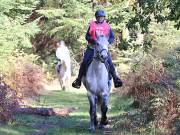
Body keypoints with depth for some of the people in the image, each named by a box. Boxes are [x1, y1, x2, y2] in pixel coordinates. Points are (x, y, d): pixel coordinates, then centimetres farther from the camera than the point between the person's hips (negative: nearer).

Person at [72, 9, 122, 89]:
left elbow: (112, 37, 8)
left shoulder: (107, 26, 10)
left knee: (110, 63, -15)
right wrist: (92, 40, -18)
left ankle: (115, 79, -11)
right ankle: (78, 80, -5)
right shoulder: (92, 25, 7)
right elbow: (87, 36, 2)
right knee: (84, 63, -10)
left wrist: (108, 42, -13)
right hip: (92, 47, 0)